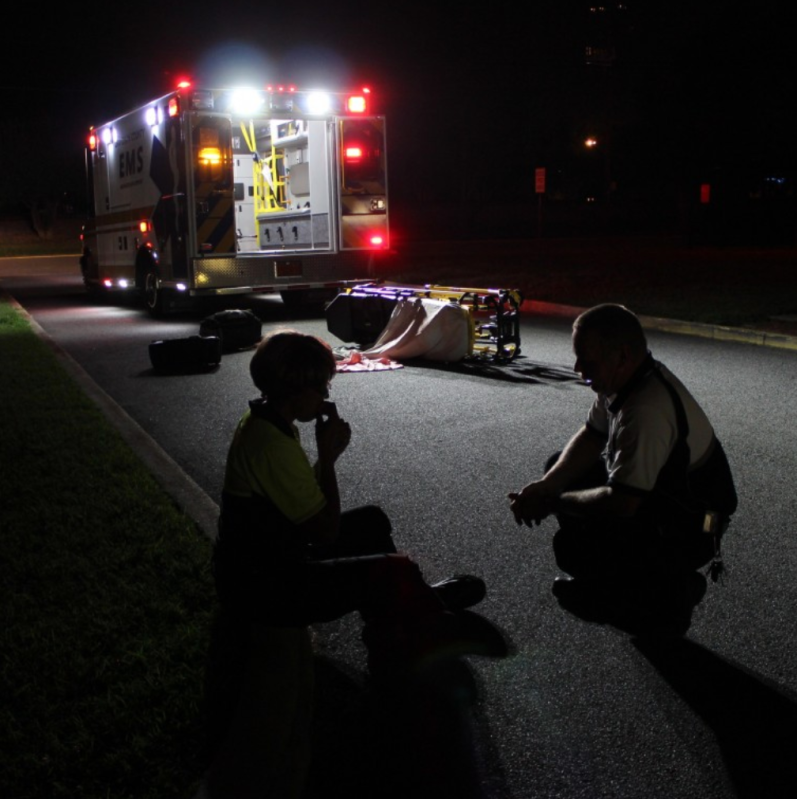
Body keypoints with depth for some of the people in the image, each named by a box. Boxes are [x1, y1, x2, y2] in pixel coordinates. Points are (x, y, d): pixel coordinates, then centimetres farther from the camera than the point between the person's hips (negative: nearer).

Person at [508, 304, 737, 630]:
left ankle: (673, 588, 0)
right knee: (560, 467, 9)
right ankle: (607, 580, 17)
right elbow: (590, 437, 6)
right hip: (655, 493, 10)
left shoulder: (646, 411, -35)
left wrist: (553, 502, -19)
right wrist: (546, 485, -10)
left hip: (688, 530, -10)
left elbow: (621, 504, -35)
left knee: (573, 546, -24)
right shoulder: (622, 379, -5)